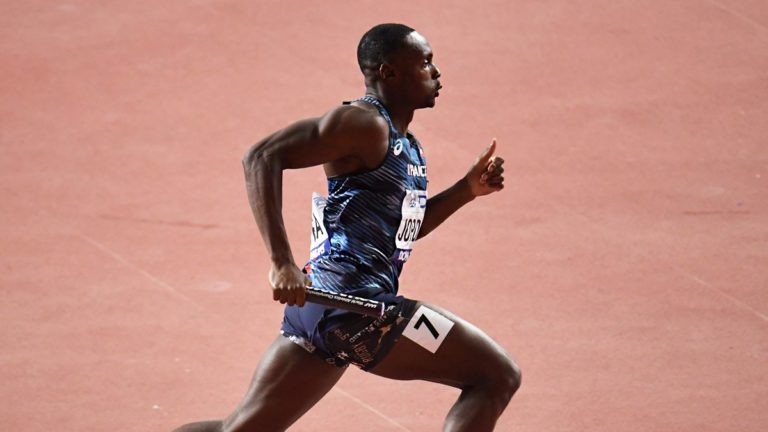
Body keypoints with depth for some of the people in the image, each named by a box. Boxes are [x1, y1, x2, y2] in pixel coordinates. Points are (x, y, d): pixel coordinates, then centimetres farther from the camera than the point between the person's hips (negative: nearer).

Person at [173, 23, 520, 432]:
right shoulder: (361, 123, -10)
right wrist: (282, 263, -26)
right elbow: (262, 158, -18)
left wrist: (467, 189, 16)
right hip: (352, 307, -10)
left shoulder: (404, 144, 19)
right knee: (498, 376, -6)